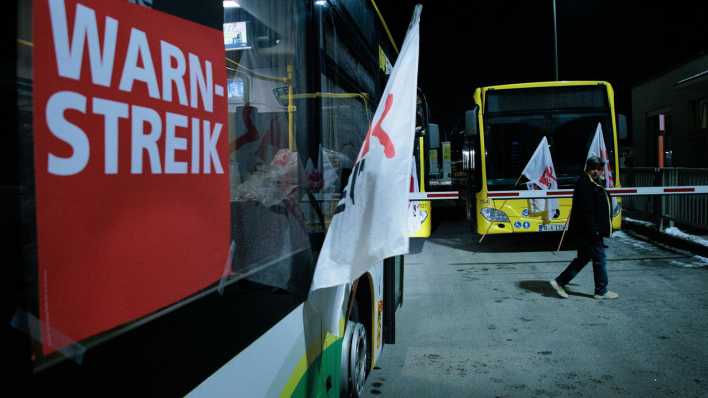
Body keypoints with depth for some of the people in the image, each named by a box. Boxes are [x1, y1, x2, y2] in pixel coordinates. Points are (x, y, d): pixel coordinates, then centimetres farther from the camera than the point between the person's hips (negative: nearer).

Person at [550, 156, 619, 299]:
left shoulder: (591, 182, 15)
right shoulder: (585, 183, -17)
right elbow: (586, 209, -23)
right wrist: (593, 231, -23)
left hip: (584, 231, 10)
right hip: (588, 230, -10)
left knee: (583, 258, 14)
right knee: (599, 258, 2)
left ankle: (559, 282, 14)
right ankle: (601, 291, 15)